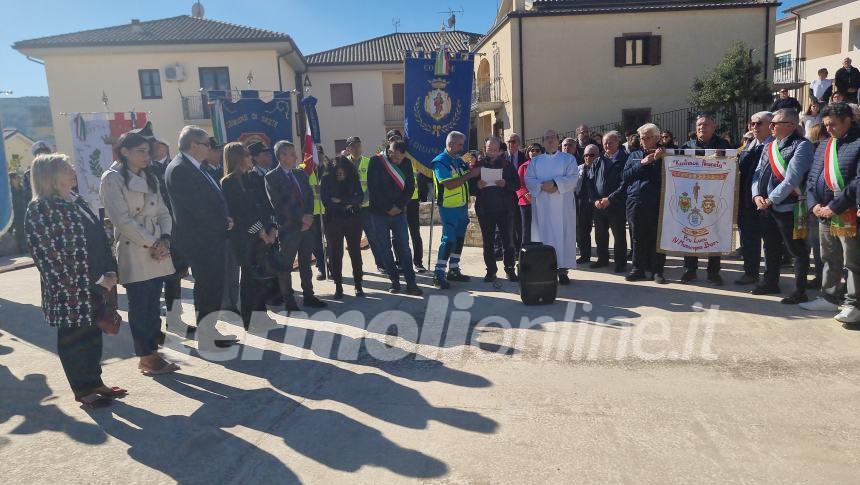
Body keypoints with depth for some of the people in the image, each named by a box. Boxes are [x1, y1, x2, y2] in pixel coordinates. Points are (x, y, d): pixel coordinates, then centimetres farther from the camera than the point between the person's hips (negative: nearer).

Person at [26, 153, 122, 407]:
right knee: (73, 336, 7)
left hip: (94, 285, 7)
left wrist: (110, 271, 1)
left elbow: (99, 239, 13)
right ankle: (82, 390, 20)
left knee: (93, 333, 15)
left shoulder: (77, 202, 12)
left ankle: (94, 381, 29)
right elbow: (51, 255, -15)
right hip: (67, 289, -7)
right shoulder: (40, 210, -11)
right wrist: (96, 279, -17)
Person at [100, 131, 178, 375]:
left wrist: (164, 240, -5)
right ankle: (145, 357, 11)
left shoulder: (149, 178, 15)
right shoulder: (112, 179, -7)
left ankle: (153, 353, 18)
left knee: (153, 307, 10)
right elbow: (123, 220, -14)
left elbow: (163, 212, 11)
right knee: (140, 307, 1)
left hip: (157, 252, 6)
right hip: (133, 253, -6)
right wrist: (152, 244, -12)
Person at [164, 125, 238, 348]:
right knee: (210, 284, -3)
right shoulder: (180, 169, -17)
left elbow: (211, 199, 16)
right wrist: (222, 224, -11)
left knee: (210, 283, 16)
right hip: (201, 239, -10)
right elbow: (196, 207, -21)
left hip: (210, 237, 10)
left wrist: (225, 219, 2)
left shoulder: (193, 167, 13)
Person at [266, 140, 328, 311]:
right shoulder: (271, 178, -8)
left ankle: (308, 296, 23)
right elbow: (279, 205, -14)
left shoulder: (301, 174, 12)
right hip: (288, 227, -6)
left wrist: (309, 216, -7)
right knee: (286, 266, 4)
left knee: (306, 263, 13)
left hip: (306, 226, 6)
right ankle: (288, 301, 14)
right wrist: (301, 218, -13)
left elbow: (310, 196, 10)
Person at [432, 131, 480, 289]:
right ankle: (438, 274, -5)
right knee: (449, 239, -10)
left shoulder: (459, 160, 12)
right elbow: (449, 184, -23)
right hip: (449, 208, -8)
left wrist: (475, 169, -1)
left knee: (459, 238, 12)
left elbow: (465, 180, 17)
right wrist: (470, 174, -20)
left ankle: (454, 270, 23)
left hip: (462, 206, 8)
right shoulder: (440, 162, -13)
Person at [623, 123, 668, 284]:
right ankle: (638, 269, 15)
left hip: (657, 203, -2)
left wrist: (657, 160, -14)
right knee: (638, 238, 7)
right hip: (635, 202, 3)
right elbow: (625, 176, 4)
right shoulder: (634, 155, 16)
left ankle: (657, 271, 7)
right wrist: (641, 164, -6)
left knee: (657, 238, 0)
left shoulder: (663, 155, 7)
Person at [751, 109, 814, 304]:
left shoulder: (801, 145, -12)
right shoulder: (769, 147, 11)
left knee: (797, 250, 2)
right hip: (766, 207, 8)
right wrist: (757, 195, -7)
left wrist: (771, 199, -18)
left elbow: (792, 178, -20)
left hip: (788, 208, -8)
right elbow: (758, 173, 10)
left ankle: (800, 292, 10)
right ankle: (770, 283, 33)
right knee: (771, 247, 19)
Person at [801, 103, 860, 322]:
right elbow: (812, 178, 14)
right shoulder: (824, 146, 14)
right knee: (829, 259, 17)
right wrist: (814, 204, -1)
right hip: (824, 213, 7)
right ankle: (829, 298, 28)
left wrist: (835, 207, -18)